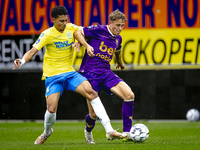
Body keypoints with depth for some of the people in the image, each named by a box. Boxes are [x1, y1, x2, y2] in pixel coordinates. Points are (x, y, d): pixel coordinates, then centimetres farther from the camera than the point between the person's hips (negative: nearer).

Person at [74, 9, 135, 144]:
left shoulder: (118, 39, 11)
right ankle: (88, 131, 33)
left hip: (106, 73, 6)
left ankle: (127, 132, -10)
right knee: (94, 114, -3)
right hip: (90, 74, -6)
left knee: (129, 95, -16)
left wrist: (120, 63, 51)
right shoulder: (98, 30, -9)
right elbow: (77, 32, -6)